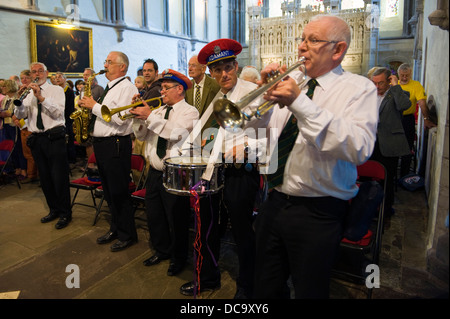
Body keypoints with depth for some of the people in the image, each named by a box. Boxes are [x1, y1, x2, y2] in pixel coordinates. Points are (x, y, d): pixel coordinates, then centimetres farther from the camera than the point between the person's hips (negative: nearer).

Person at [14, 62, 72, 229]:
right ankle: (54, 209, 26)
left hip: (54, 137, -5)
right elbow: (19, 115, 3)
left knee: (59, 177, -4)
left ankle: (65, 213, 7)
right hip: (36, 139, 5)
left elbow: (58, 112, -13)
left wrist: (41, 97, -22)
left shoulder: (56, 90, 3)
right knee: (44, 177, 12)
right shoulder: (29, 94, 14)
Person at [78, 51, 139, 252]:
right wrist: (88, 106, 7)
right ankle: (115, 229, 31)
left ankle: (127, 235, 13)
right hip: (100, 143, 9)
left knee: (119, 193, -2)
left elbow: (119, 119, -22)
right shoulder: (108, 88, 19)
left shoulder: (127, 87, -10)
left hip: (116, 144, -9)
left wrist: (94, 106, -13)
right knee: (108, 191, 16)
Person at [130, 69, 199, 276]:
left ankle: (179, 258, 26)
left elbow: (176, 133, -26)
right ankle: (161, 250, 39)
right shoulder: (158, 111, 13)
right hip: (155, 171, 7)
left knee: (176, 218, 4)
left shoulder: (189, 111, -7)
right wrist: (138, 116, -4)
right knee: (153, 214, 17)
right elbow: (141, 135, 13)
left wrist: (150, 116, -23)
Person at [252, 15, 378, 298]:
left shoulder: (359, 88, -6)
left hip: (318, 212, -4)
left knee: (310, 290, 13)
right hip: (275, 203, 5)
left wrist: (300, 103, -26)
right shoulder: (291, 81, 8)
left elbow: (359, 149, -24)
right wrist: (264, 92, -9)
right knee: (266, 289, 20)